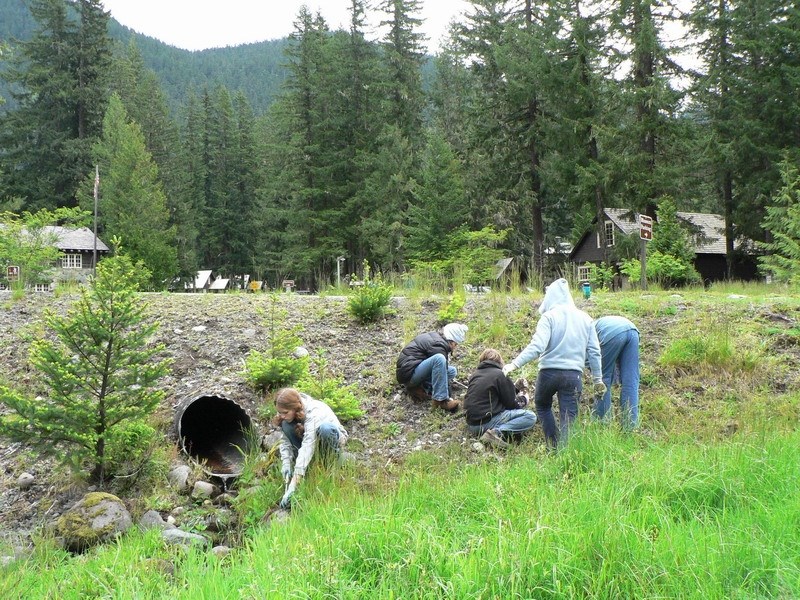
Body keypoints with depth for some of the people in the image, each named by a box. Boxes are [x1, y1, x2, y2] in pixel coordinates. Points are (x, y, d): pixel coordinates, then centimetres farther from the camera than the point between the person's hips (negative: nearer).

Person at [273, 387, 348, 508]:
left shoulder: (314, 413, -38)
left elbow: (307, 448, -44)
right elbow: (285, 439, -14)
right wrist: (286, 463, -31)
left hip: (333, 438, -5)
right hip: (309, 437, 5)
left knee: (325, 428, -41)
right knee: (286, 426, -25)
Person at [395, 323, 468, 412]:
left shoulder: (435, 336, 11)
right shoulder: (439, 345, -17)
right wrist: (449, 397, -9)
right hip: (409, 373, -10)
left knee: (452, 371, 8)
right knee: (439, 358, -31)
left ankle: (418, 388, -2)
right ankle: (440, 400, -28)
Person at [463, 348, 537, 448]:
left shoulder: (474, 375, 14)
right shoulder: (500, 374, -5)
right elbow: (510, 403, -1)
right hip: (486, 423, -8)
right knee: (530, 417, -8)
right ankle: (498, 432, -22)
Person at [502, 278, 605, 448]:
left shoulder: (549, 316, -6)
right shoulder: (585, 318, 9)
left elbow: (537, 346, -18)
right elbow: (594, 351, 9)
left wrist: (514, 364, -22)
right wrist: (598, 379, 15)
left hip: (549, 372, -2)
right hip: (574, 374, 3)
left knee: (542, 406, 23)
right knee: (568, 418, 4)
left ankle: (554, 445, 21)